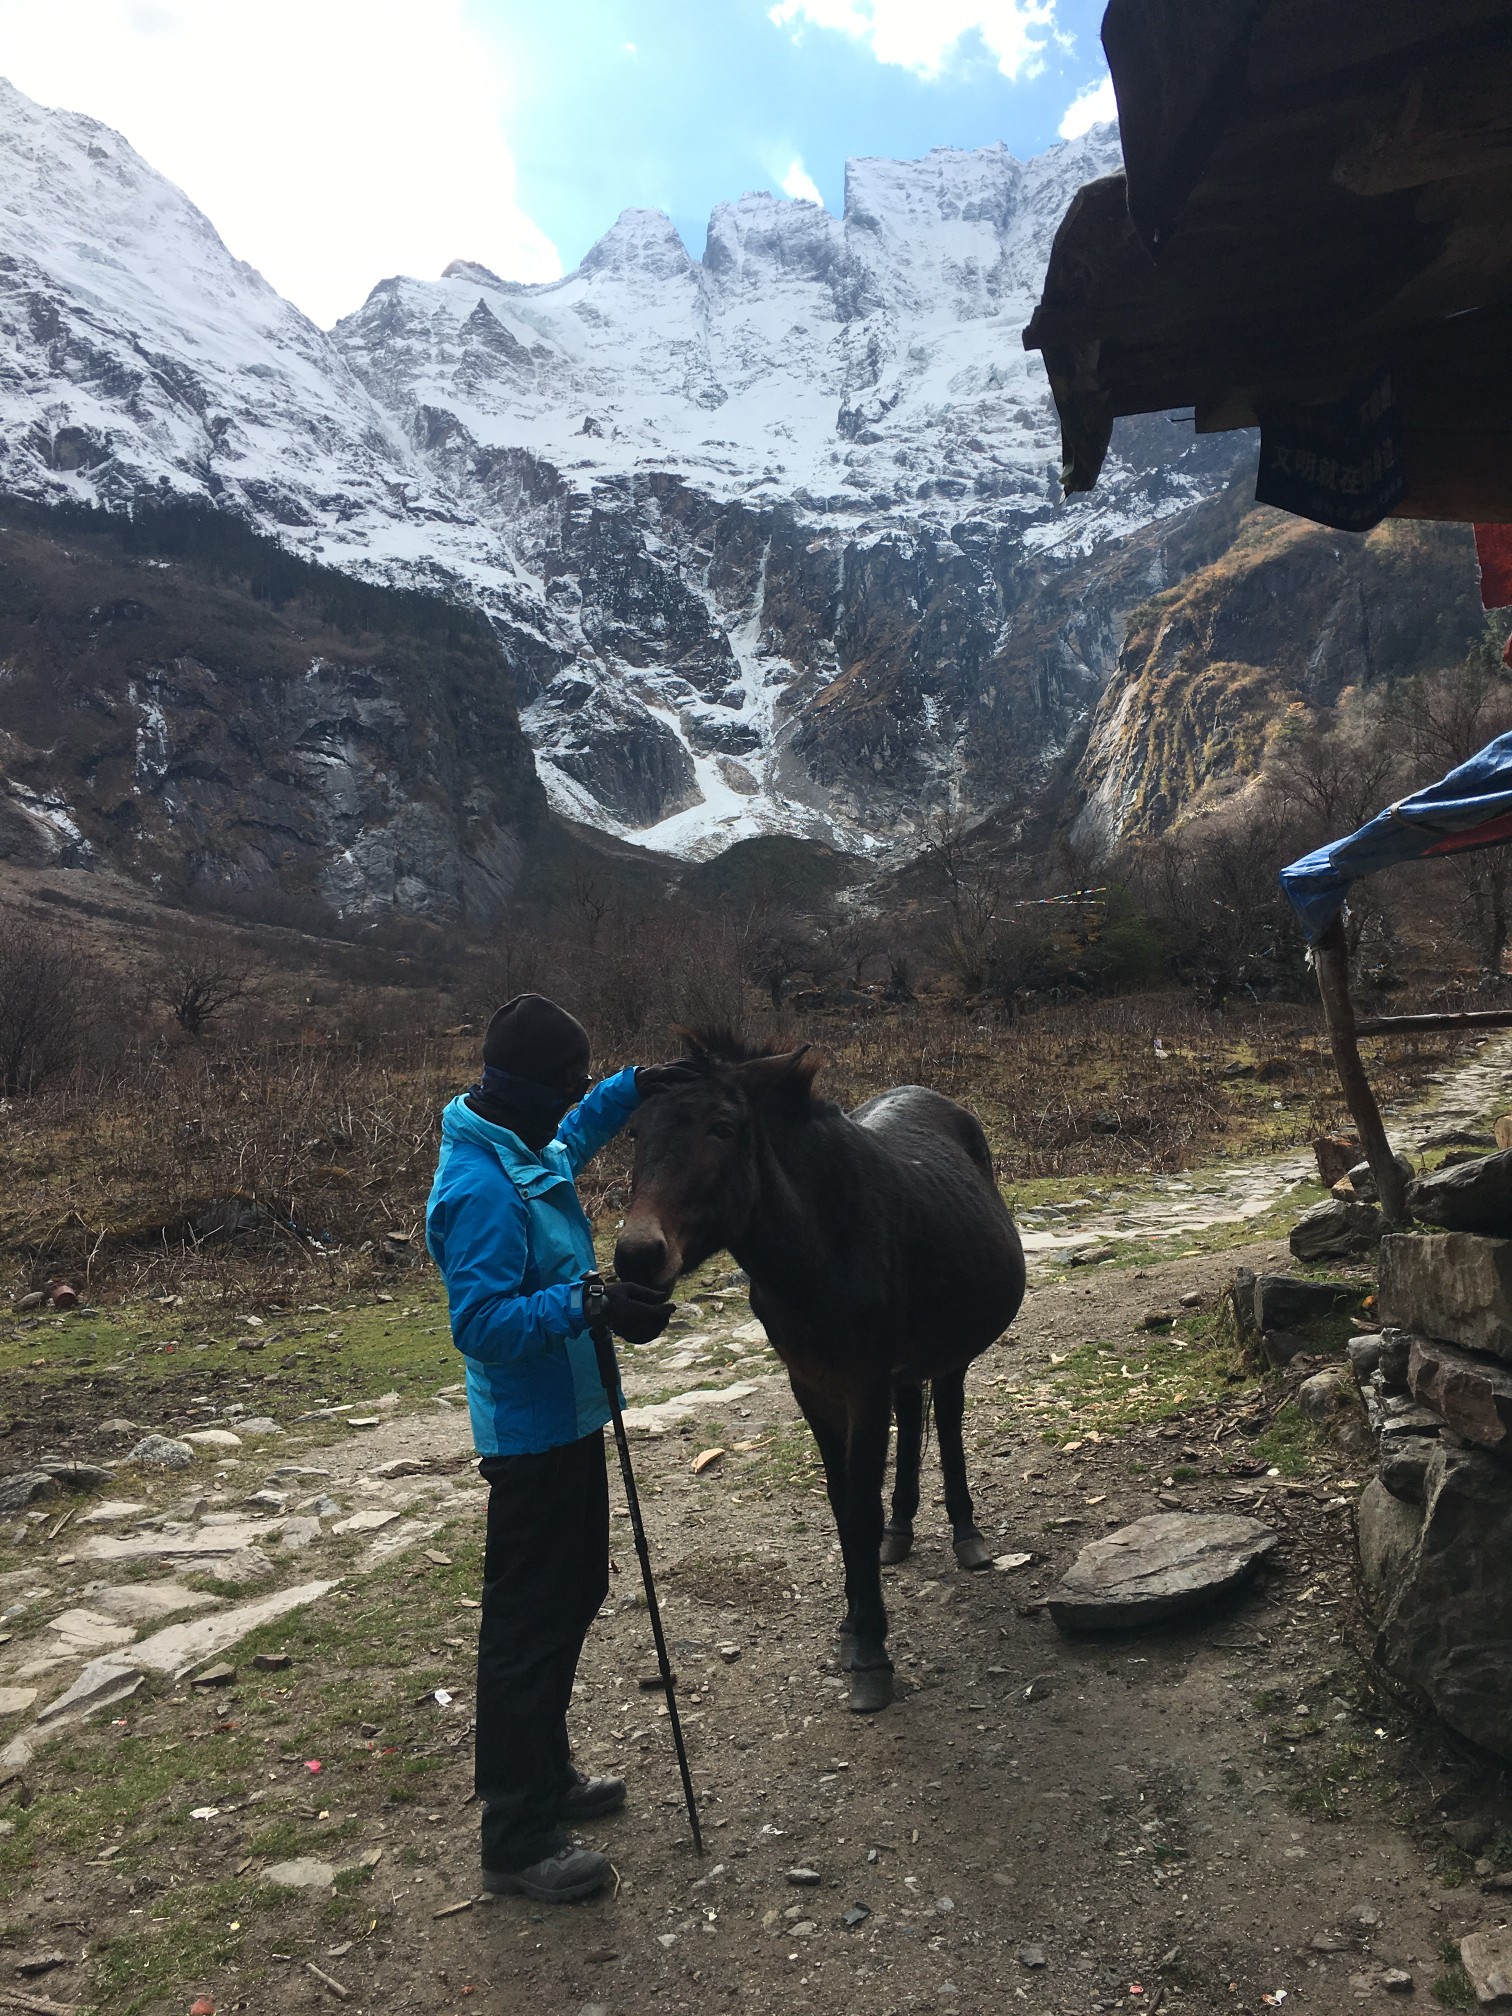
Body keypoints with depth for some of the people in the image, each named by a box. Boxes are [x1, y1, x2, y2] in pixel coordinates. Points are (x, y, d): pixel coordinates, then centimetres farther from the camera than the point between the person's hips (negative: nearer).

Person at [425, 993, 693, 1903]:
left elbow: (571, 1138, 29)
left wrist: (634, 1089, 20)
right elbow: (484, 1322, -30)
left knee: (574, 1595, 22)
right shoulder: (481, 1188, -26)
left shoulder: (527, 1150, 5)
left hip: (568, 1417, 10)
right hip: (533, 1431, -10)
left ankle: (547, 1775, 41)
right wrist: (586, 1304, -38)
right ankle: (519, 1838, 18)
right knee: (529, 1623, 2)